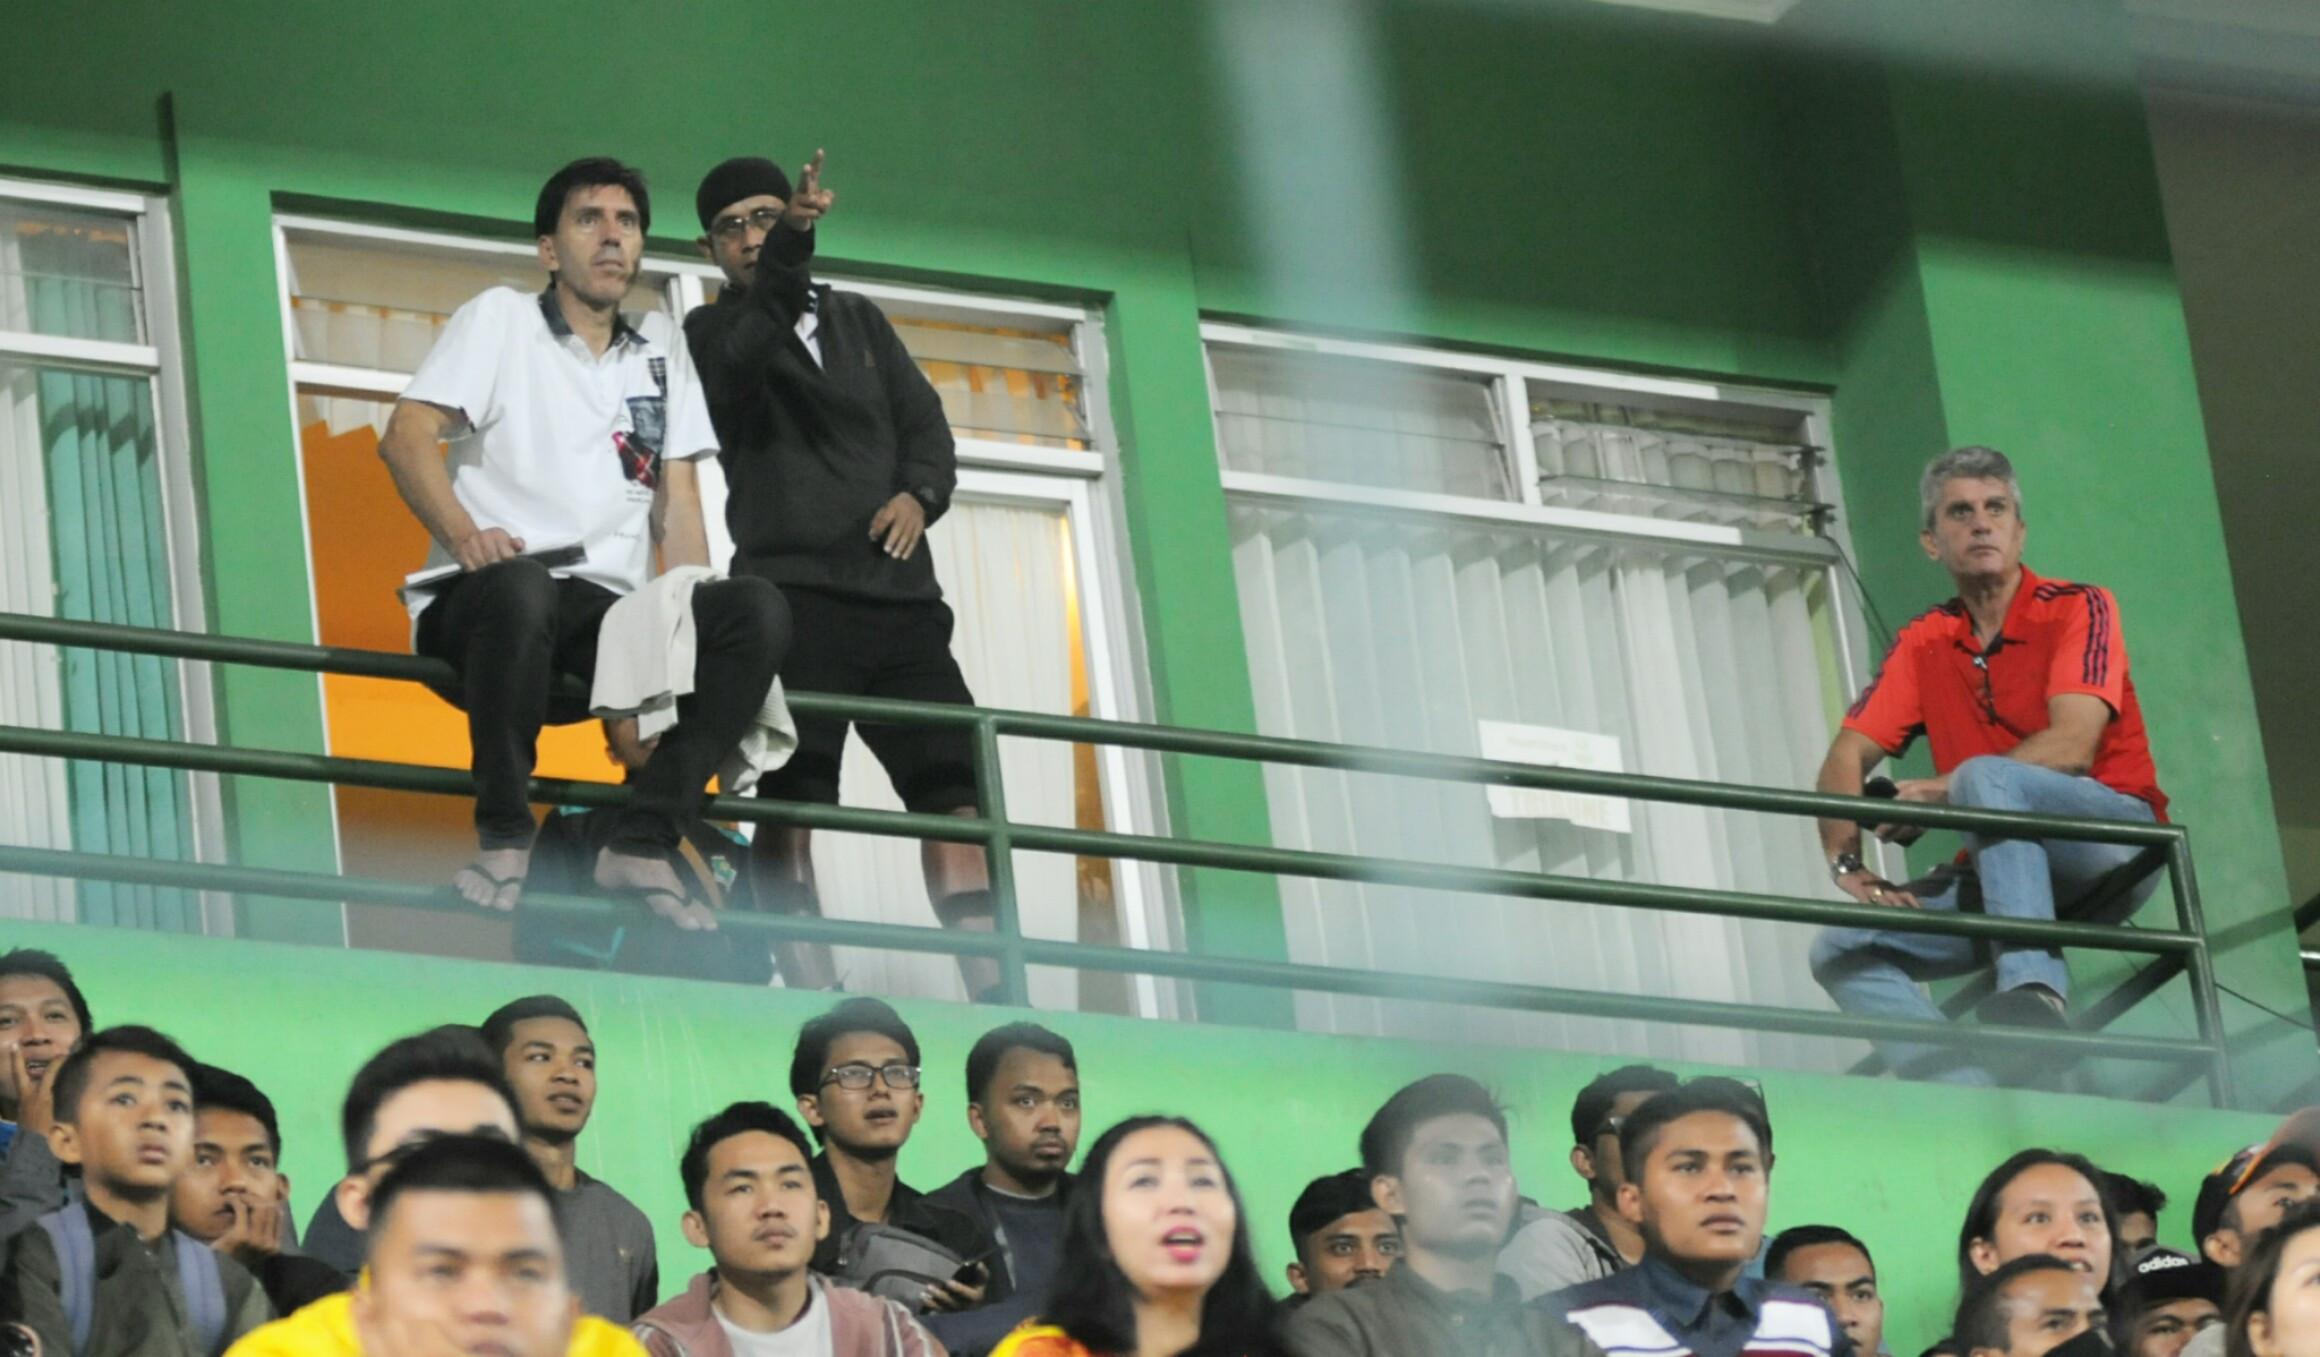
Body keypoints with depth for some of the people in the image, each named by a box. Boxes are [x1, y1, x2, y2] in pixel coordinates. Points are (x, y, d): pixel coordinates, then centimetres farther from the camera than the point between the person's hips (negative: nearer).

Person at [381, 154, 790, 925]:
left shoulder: (659, 350, 24)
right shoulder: (500, 318, 10)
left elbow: (677, 496, 17)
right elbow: (406, 436, -3)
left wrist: (696, 615, -2)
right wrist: (462, 534, -22)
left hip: (610, 617, 4)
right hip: (481, 602, -4)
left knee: (758, 609, -24)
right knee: (521, 588, -42)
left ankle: (641, 844, -26)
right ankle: (502, 839, -26)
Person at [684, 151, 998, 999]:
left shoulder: (859, 321, 24)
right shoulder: (714, 332, 10)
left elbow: (924, 422, 18)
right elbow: (746, 358, -14)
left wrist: (920, 493, -5)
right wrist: (793, 249, -30)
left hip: (899, 590, 4)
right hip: (794, 592, -4)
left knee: (955, 786, -5)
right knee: (790, 799, -13)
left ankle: (994, 992, -9)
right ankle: (813, 992, -19)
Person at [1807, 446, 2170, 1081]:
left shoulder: (2078, 609, -2)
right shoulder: (1922, 645, 13)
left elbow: (2071, 747, -16)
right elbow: (1848, 755, 7)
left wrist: (1941, 791, -17)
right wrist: (1848, 864, -10)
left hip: (2118, 842, -6)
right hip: (2001, 873, 6)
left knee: (1986, 775, -34)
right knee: (1843, 949, -12)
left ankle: (2034, 990, -46)